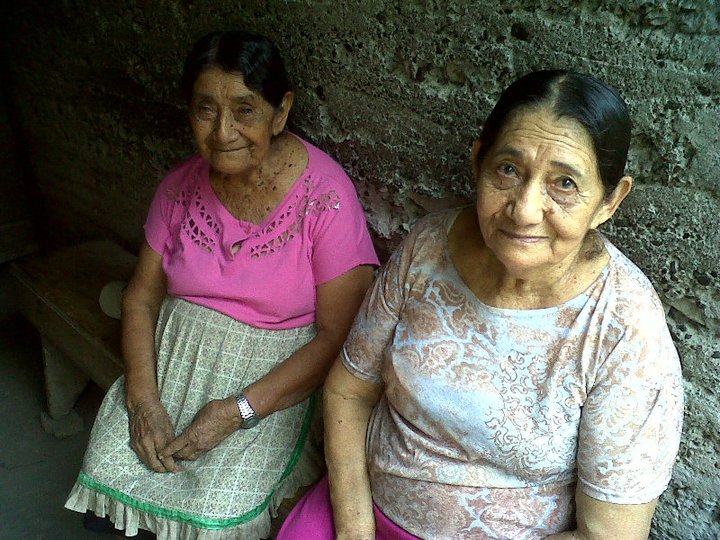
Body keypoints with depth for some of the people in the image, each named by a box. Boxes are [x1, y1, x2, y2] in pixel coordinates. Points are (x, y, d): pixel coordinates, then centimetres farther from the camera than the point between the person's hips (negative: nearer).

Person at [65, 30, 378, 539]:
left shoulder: (326, 197, -17)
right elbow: (142, 296, 4)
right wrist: (143, 396, -11)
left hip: (272, 379, -4)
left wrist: (239, 411, -19)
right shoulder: (182, 186, -1)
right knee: (109, 469, -12)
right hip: (175, 361, 5)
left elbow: (338, 335, -16)